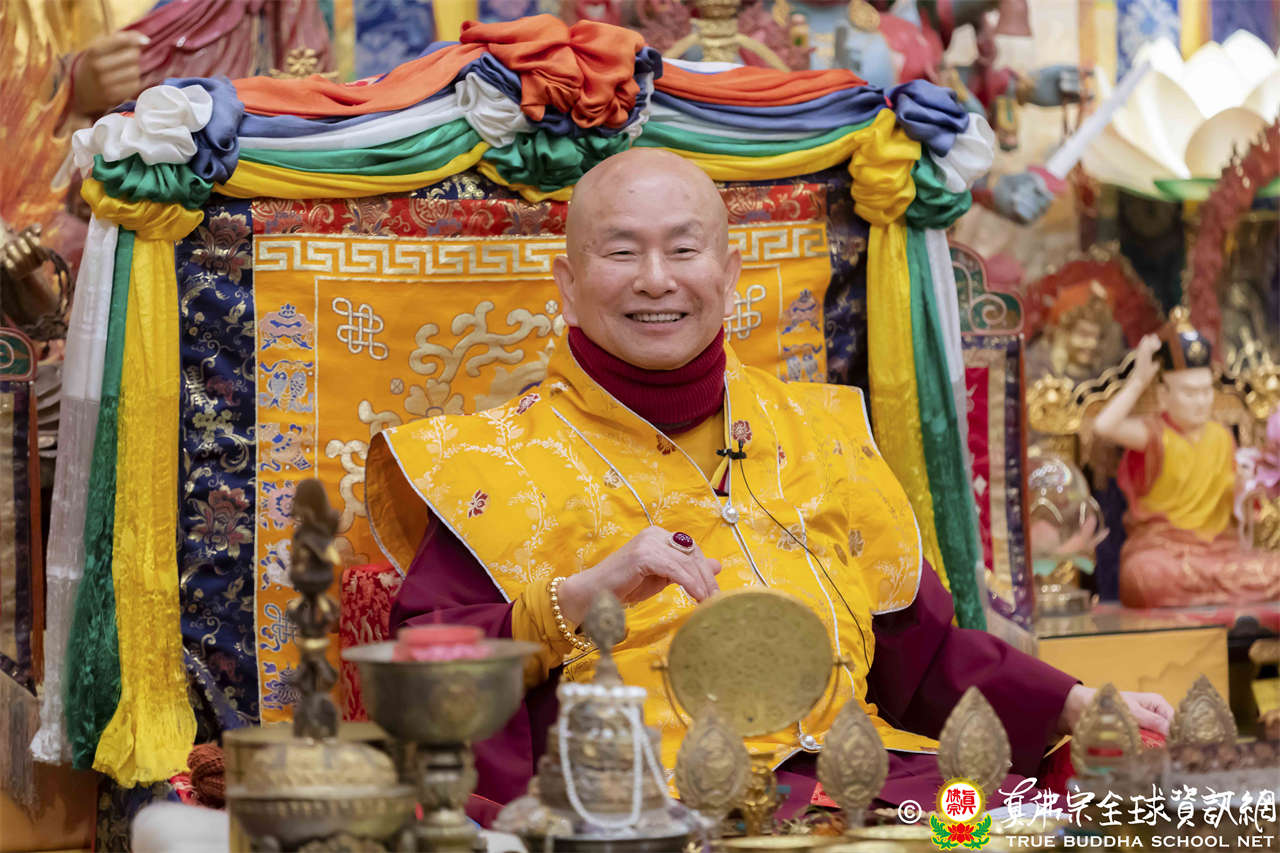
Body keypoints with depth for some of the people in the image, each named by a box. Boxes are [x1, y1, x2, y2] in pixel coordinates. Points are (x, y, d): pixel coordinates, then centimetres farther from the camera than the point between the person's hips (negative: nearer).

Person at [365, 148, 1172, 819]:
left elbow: (921, 646, 25)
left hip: (857, 763, 5)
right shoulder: (500, 461, 9)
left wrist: (1075, 706, 11)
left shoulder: (815, 430, 23)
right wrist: (574, 598, -16)